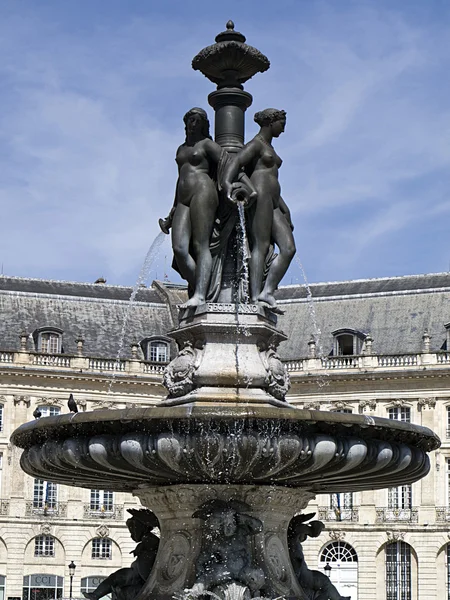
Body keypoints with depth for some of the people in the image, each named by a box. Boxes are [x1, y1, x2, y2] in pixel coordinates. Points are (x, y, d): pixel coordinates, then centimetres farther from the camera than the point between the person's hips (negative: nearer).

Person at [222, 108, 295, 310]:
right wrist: (227, 182, -39)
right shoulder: (256, 144, 1)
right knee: (261, 245, -20)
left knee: (289, 248, -9)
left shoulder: (269, 148, 31)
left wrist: (285, 211, 32)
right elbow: (236, 161, -19)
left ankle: (267, 292, -21)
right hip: (259, 196, -9)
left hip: (272, 204, 9)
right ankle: (255, 297, -29)